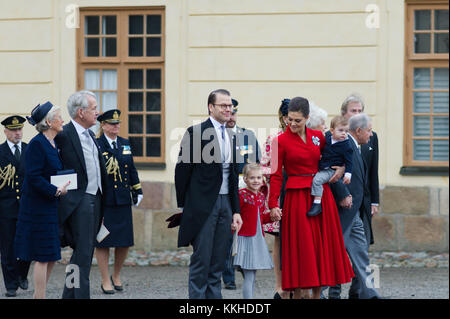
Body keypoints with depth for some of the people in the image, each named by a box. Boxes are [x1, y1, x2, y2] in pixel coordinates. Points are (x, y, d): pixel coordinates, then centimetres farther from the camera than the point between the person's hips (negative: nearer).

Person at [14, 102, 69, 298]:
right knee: (43, 257, -5)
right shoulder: (37, 144, -15)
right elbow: (33, 177, -21)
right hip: (39, 207, -9)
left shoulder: (53, 144, 13)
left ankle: (38, 296, 20)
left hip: (51, 207, 9)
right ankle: (40, 297, 1)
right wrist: (56, 191, -21)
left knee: (51, 257, 12)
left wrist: (62, 188, 6)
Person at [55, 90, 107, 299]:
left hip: (95, 199, 9)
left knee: (83, 252, 13)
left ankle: (69, 295, 20)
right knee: (83, 252, -9)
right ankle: (81, 295, -7)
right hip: (79, 201, -9)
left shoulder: (90, 135, 15)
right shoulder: (64, 135, -13)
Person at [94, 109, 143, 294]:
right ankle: (105, 280, 9)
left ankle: (116, 275, 24)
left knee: (125, 241, 6)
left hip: (122, 200, 5)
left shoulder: (125, 144, 13)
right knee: (103, 241, 0)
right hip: (103, 201, -5)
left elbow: (132, 170, 20)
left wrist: (138, 191, 16)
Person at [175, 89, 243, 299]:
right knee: (201, 260, -4)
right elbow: (182, 169, -5)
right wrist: (183, 206, -5)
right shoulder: (196, 132, -6)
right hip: (203, 204, -6)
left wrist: (236, 210, 13)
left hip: (225, 203, 6)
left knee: (218, 261, 8)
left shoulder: (231, 137, 14)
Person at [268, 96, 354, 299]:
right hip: (297, 197, -4)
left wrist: (340, 169, 5)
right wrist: (273, 204, -10)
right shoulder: (281, 141, -4)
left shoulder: (318, 137, 7)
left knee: (322, 244, 5)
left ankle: (317, 294, 13)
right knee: (300, 246, -4)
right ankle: (297, 294, 4)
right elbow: (276, 175, -4)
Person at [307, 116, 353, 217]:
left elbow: (348, 161, -10)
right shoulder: (327, 137, 5)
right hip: (322, 168, 8)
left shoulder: (346, 146, -11)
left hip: (332, 170, -8)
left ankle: (317, 204, -30)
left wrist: (348, 174, -17)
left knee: (317, 179, -27)